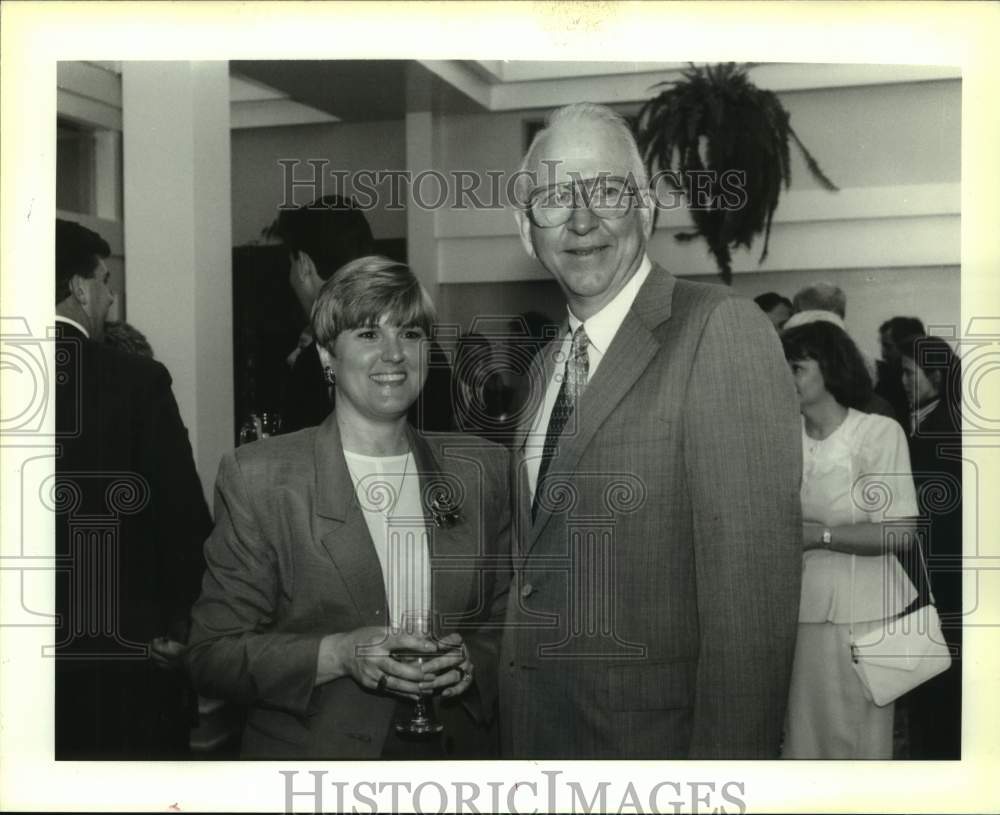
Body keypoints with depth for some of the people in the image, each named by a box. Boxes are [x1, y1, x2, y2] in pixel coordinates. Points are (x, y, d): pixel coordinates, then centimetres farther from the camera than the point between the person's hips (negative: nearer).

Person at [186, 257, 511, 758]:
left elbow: (509, 620, 4)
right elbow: (213, 655, -10)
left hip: (455, 751, 3)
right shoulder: (256, 477, -10)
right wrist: (338, 654, -23)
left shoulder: (484, 469, -1)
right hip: (311, 752, -2)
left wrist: (471, 660, -15)